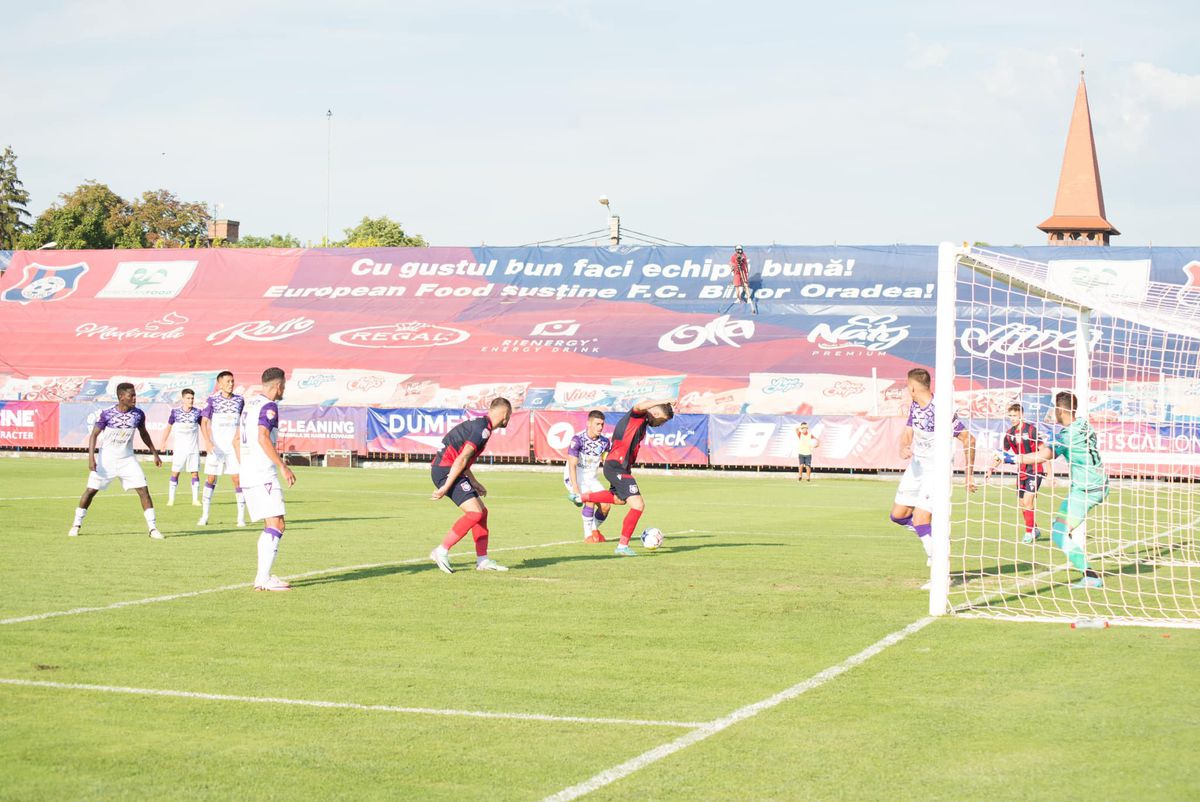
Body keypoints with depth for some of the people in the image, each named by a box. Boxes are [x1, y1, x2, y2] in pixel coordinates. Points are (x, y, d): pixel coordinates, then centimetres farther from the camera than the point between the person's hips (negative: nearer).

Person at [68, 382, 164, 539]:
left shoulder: (138, 414, -8)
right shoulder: (107, 414, -17)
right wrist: (91, 458, -21)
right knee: (91, 490, 1)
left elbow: (144, 434, 10)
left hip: (127, 459, 2)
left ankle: (153, 527, -3)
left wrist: (155, 453, 13)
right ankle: (77, 524, 18)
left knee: (143, 489, -9)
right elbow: (94, 434, -11)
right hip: (106, 459, -2)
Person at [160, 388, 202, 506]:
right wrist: (164, 442, 8)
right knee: (175, 473, 1)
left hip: (194, 449, 1)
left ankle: (195, 499, 7)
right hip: (179, 449, -1)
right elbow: (168, 427, 10)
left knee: (195, 473, 0)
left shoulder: (197, 412, -2)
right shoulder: (176, 412, -2)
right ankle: (171, 499, 7)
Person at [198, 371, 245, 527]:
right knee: (211, 479, 3)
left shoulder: (239, 400, 4)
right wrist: (207, 441, -14)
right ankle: (204, 515, 12)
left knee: (237, 478, -5)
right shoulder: (212, 400, -1)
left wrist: (238, 436, 4)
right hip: (216, 447, -1)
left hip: (234, 446, 1)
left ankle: (241, 516, 0)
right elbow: (204, 422, -3)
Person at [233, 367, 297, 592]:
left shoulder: (249, 404, 18)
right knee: (276, 524, -11)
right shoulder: (269, 406, -9)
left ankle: (262, 576, 14)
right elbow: (263, 438, -21)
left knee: (270, 525, 15)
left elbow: (237, 441, 23)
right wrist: (282, 466, -19)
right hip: (264, 475, -10)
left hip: (247, 474, 10)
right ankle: (264, 578, -17)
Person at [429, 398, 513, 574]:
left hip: (443, 469, 10)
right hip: (445, 470, -10)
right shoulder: (483, 429, -15)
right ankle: (441, 551, -12)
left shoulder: (478, 424, 17)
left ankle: (482, 560, 14)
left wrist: (474, 483, 25)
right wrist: (445, 487, -22)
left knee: (482, 511, 12)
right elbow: (461, 459, -21)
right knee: (475, 512, -16)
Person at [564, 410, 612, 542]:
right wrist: (575, 488, -32)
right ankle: (588, 535, -17)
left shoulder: (605, 442, -4)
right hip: (574, 477, -6)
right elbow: (572, 465, -24)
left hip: (591, 478, 6)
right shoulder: (578, 439, -21)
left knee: (606, 506, -9)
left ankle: (594, 530, 19)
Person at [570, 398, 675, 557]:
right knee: (638, 506, -15)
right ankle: (623, 546, -8)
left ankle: (580, 498, 50)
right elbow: (640, 406, -37)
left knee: (619, 499, 36)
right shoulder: (638, 416, -12)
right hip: (617, 467, -10)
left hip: (619, 467, 10)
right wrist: (662, 402, -33)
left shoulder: (643, 423, 16)